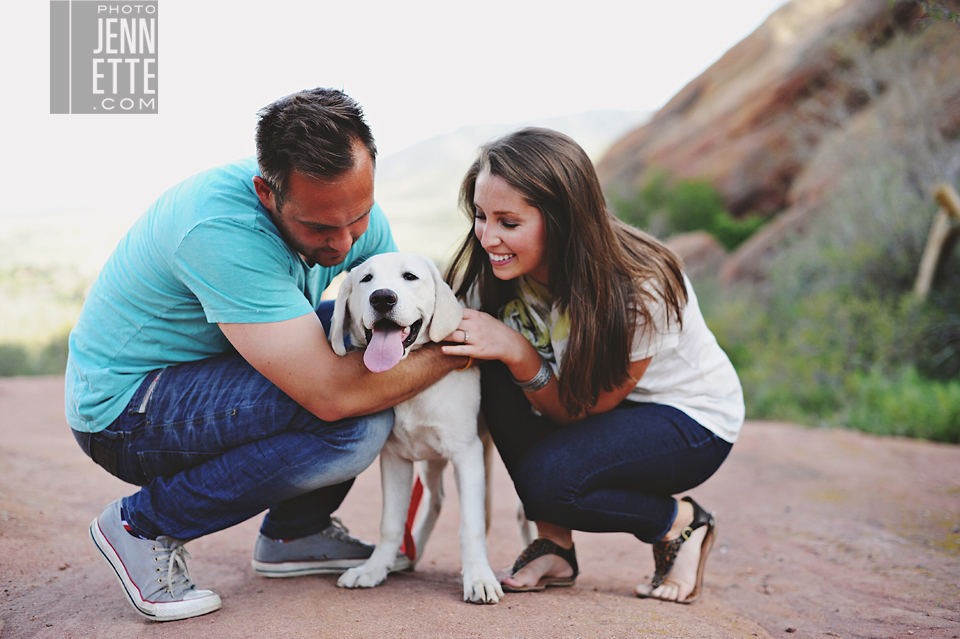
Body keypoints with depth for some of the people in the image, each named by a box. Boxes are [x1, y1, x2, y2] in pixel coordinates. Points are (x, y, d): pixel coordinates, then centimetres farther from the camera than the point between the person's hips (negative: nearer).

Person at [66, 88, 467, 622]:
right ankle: (144, 526, -8)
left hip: (209, 372, 9)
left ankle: (294, 533, 10)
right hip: (123, 410, -8)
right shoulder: (220, 230, -35)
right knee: (354, 421, -27)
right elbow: (333, 392, -36)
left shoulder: (353, 212, -10)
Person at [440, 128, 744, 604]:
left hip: (693, 420, -6)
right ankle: (554, 546, -10)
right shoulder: (501, 269, -17)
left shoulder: (639, 291, -32)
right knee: (495, 375, -24)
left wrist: (518, 352, -37)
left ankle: (680, 523, -2)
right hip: (592, 408, 6)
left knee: (549, 477, -31)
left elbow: (584, 412, -24)